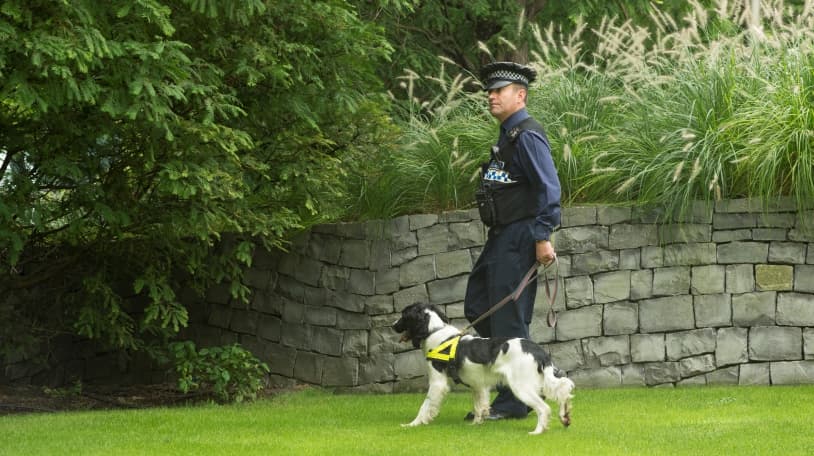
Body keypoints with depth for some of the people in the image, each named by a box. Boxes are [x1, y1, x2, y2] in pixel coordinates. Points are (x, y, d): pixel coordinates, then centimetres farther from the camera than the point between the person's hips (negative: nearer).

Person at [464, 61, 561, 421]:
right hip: (501, 239, 11)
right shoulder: (508, 135, 17)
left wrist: (543, 237, -24)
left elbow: (549, 188, -21)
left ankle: (514, 402, -1)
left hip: (518, 239, -11)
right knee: (477, 306, 12)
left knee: (508, 319, -7)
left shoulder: (527, 136, -14)